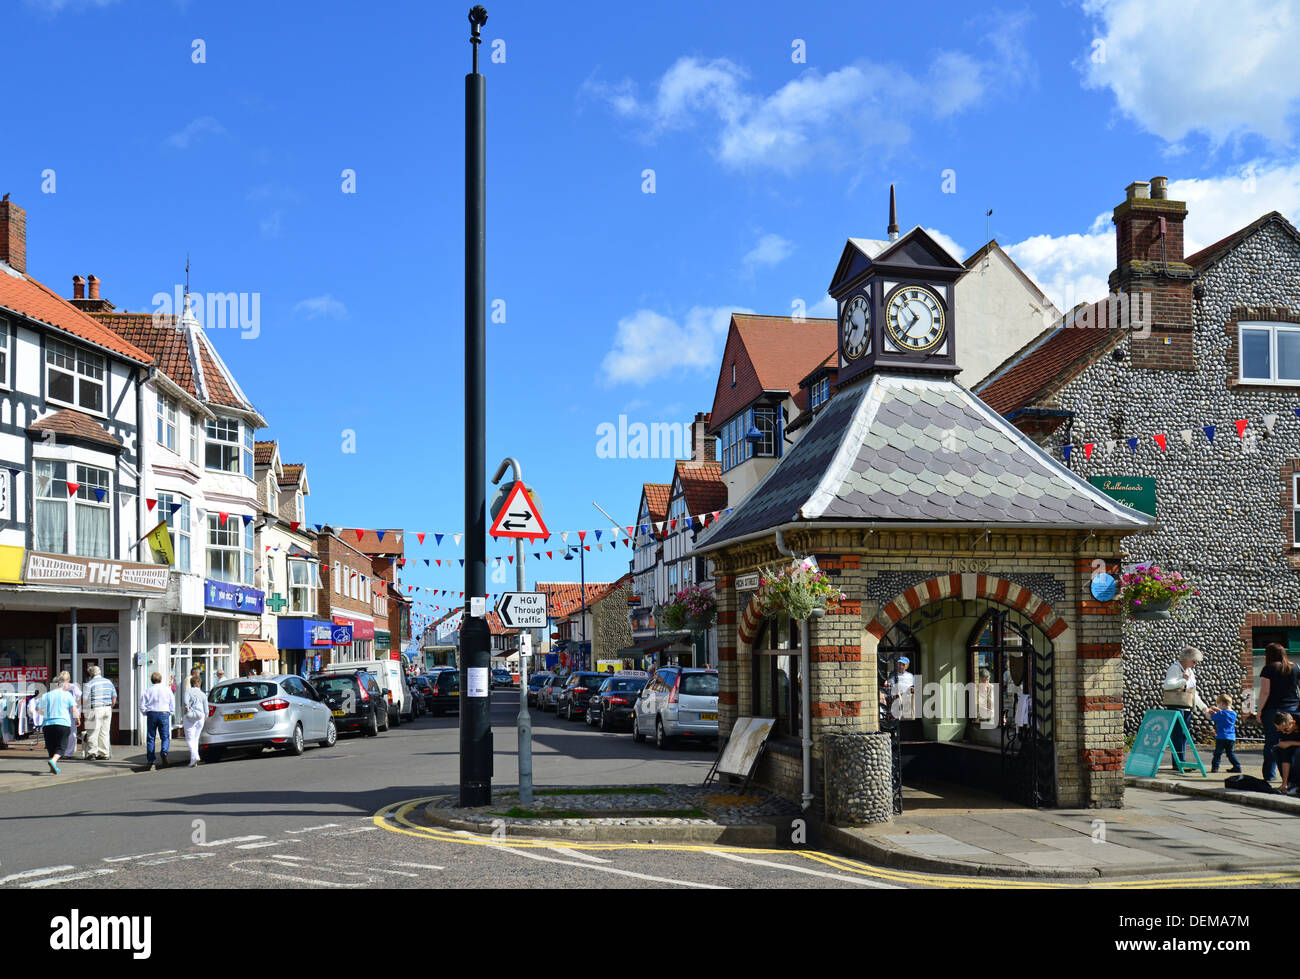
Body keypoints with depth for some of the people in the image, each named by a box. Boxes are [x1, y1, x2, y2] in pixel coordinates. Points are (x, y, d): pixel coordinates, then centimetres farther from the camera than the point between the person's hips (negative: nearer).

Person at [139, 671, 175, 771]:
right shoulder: (167, 690, 3)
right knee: (165, 737, 6)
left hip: (151, 714, 0)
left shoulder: (148, 691, 3)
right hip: (164, 714, 0)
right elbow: (173, 704, 4)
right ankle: (164, 752, -25)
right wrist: (169, 713, 18)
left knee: (150, 738, 6)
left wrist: (146, 713, 16)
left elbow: (142, 705, 2)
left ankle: (152, 762, 2)